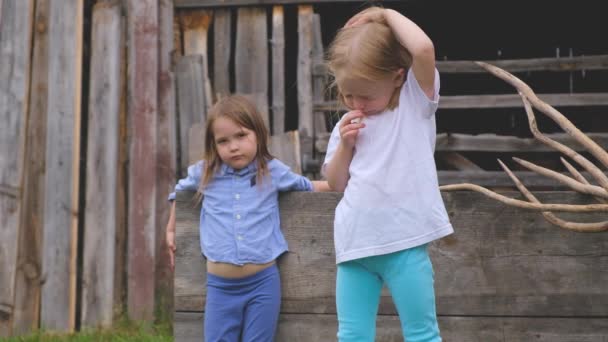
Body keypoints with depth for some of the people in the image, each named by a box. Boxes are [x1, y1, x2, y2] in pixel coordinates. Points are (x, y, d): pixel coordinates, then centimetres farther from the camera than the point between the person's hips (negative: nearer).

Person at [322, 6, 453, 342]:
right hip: (355, 243, 5)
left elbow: (423, 49, -19)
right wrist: (345, 144, -1)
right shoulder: (347, 126, 12)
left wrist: (388, 14, -6)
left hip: (403, 242, -4)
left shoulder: (415, 101, -1)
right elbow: (336, 183, 16)